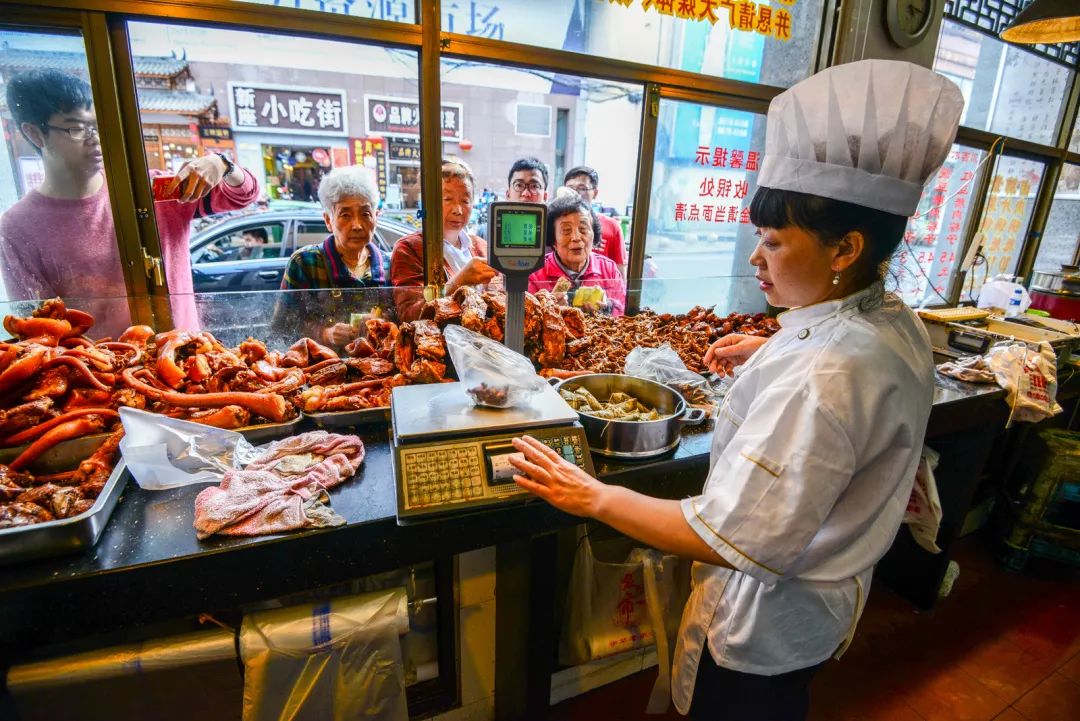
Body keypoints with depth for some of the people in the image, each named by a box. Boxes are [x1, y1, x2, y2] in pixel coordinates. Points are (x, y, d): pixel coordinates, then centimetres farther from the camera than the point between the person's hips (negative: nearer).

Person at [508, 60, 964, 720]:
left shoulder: (818, 378, -37)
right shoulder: (900, 324, -6)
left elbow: (724, 537, -35)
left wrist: (593, 497, -27)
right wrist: (775, 356, 6)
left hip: (765, 618, -8)